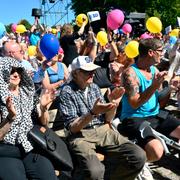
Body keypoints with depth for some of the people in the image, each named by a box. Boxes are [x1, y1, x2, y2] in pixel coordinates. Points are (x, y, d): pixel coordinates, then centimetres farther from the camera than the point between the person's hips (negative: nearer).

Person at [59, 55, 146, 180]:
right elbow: (72, 128, -12)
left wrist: (113, 104, -9)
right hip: (80, 135, -5)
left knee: (139, 156, -17)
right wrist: (93, 113, -25)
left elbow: (107, 119, 11)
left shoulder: (94, 87, 11)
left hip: (103, 130, 5)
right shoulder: (67, 91, -5)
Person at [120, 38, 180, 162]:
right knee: (156, 152, -27)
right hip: (135, 118, -7)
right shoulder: (131, 73, -13)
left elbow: (158, 99, 13)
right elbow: (134, 104, -19)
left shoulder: (155, 70, 10)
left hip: (156, 115, 7)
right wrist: (154, 86, -24)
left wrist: (170, 88, -4)